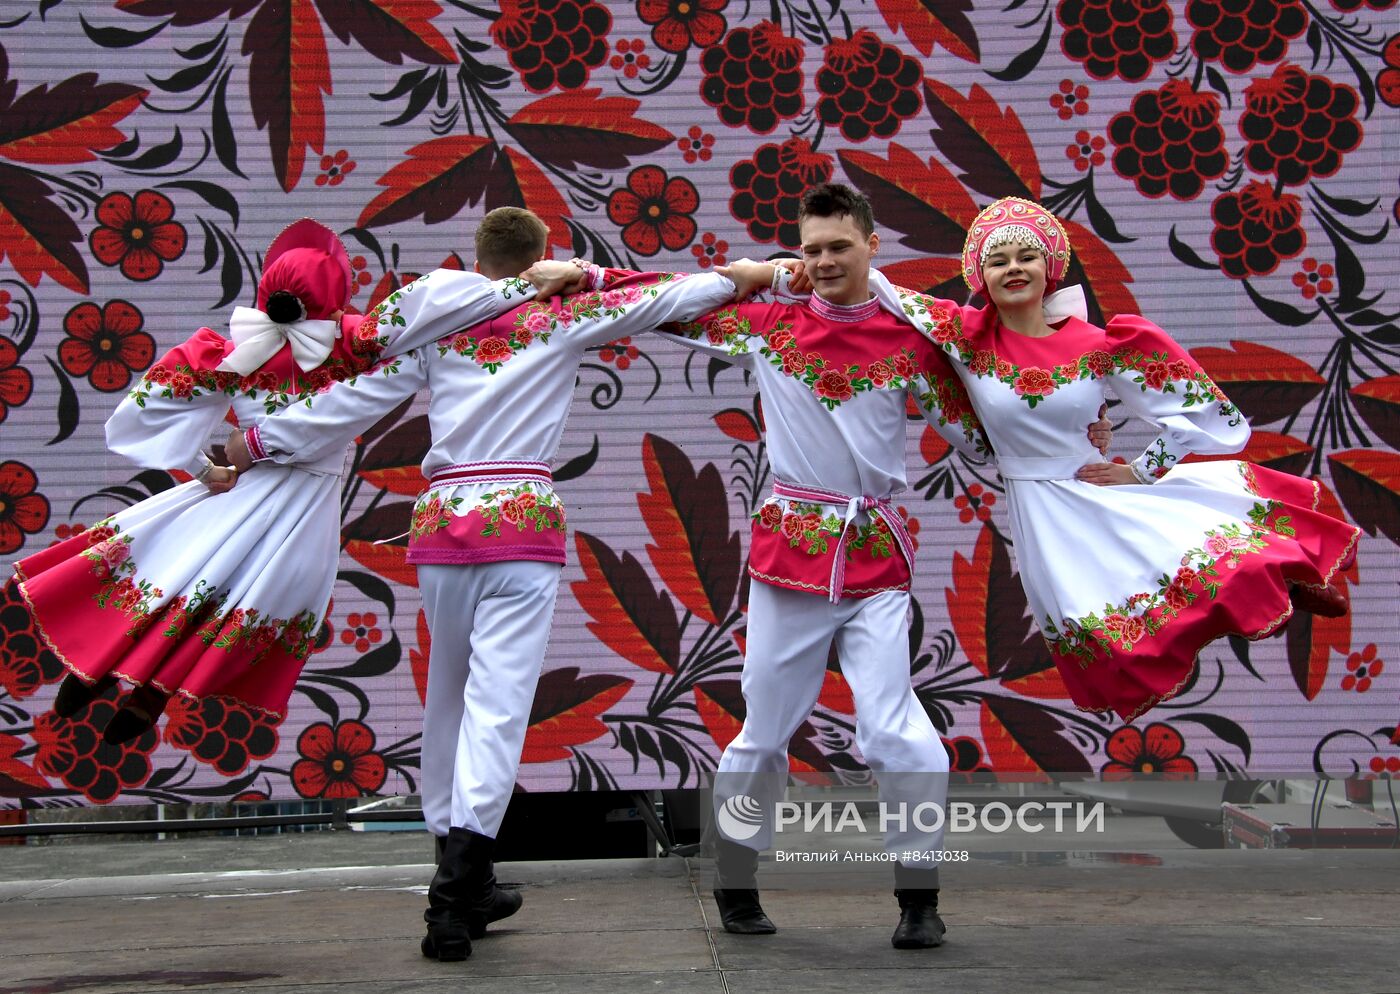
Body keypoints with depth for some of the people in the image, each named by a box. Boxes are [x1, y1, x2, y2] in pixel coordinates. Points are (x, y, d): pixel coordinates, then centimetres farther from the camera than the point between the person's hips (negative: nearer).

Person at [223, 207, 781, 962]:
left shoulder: (430, 315, 9)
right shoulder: (563, 316, 6)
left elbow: (356, 397, 6)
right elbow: (655, 298, 12)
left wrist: (257, 444, 13)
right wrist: (738, 277, 26)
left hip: (443, 518, 3)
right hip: (523, 522, -3)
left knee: (448, 696, 15)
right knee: (498, 700, -10)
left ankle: (462, 884, 23)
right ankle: (458, 885, -24)